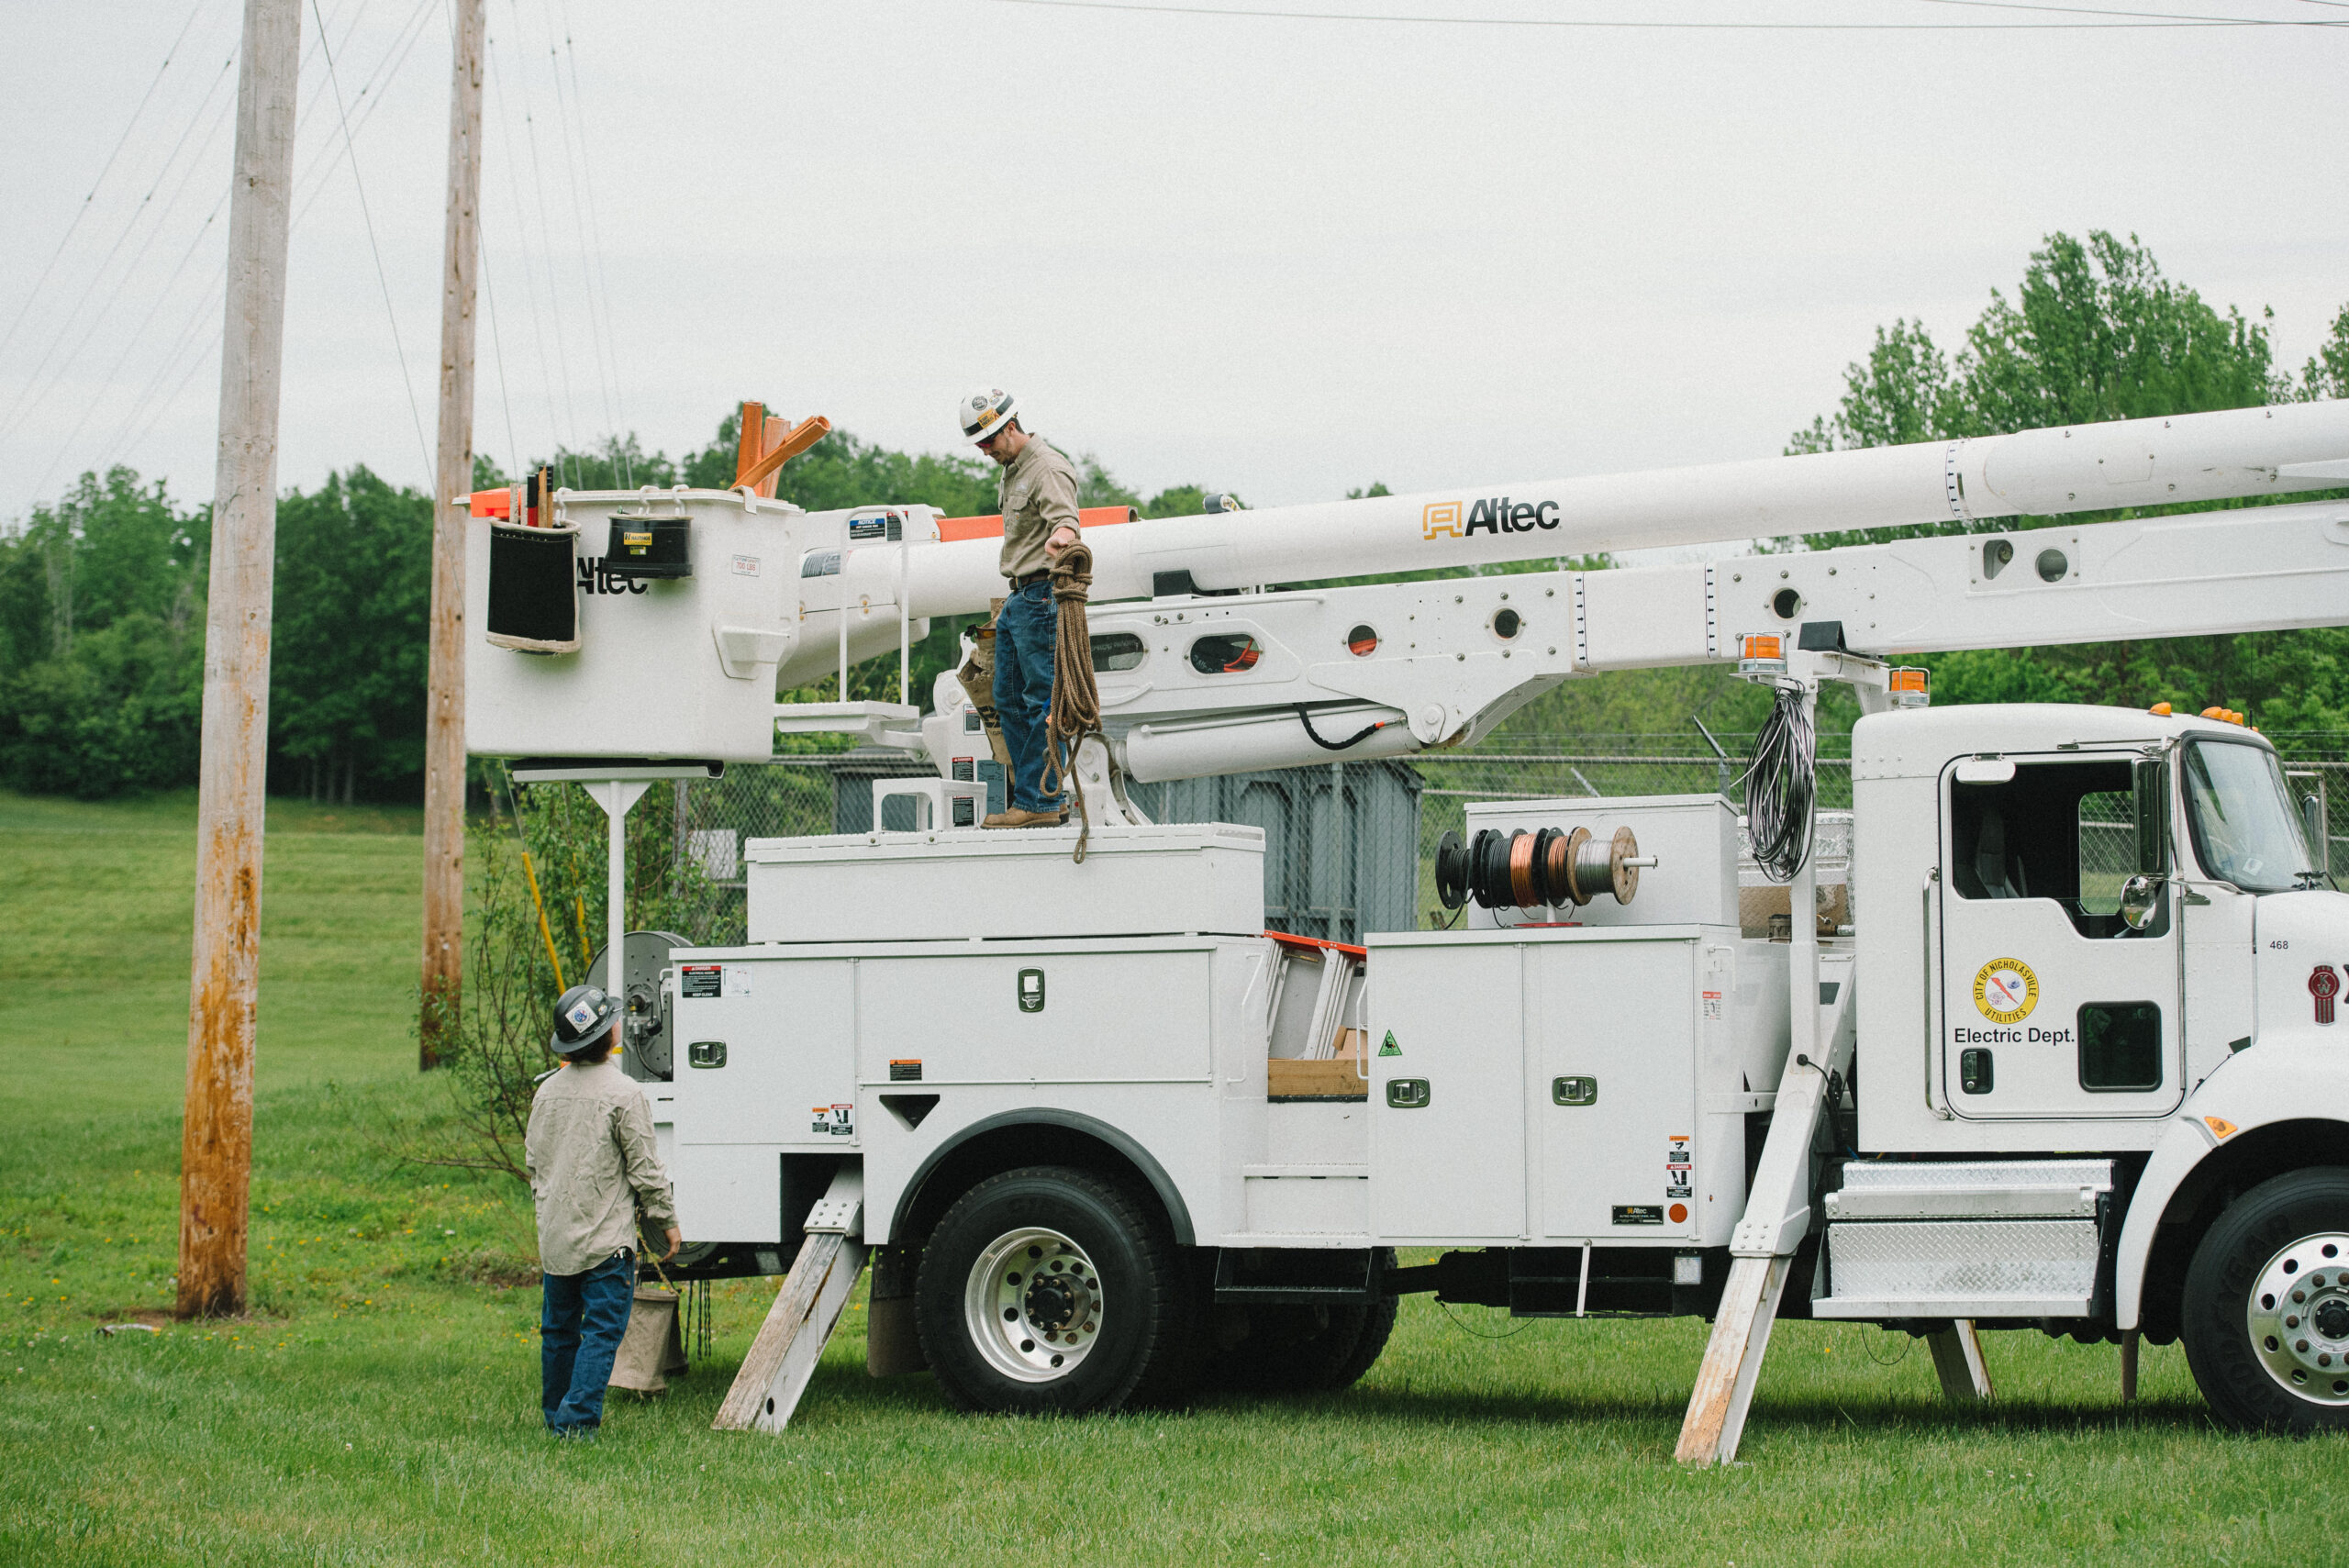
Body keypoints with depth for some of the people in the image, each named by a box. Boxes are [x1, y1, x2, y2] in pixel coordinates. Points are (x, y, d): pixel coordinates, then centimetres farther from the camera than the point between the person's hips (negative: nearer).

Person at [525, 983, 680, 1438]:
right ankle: (577, 1418, -9)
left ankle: (556, 1415, 26)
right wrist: (667, 1220, 0)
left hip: (554, 1237, 7)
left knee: (559, 1328, 16)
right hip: (606, 1238, -6)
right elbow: (644, 1168, -11)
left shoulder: (548, 1090, 6)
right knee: (601, 1330, -3)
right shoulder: (623, 1093, -14)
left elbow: (532, 1160, 16)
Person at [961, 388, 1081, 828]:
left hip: (1042, 595, -11)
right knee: (1009, 700, 10)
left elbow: (1065, 517, -31)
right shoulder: (1012, 469, 18)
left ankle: (1038, 803, -8)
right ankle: (1048, 798, 12)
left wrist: (1060, 536, -54)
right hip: (1018, 597, 11)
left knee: (1041, 700, -9)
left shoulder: (1048, 468, -14)